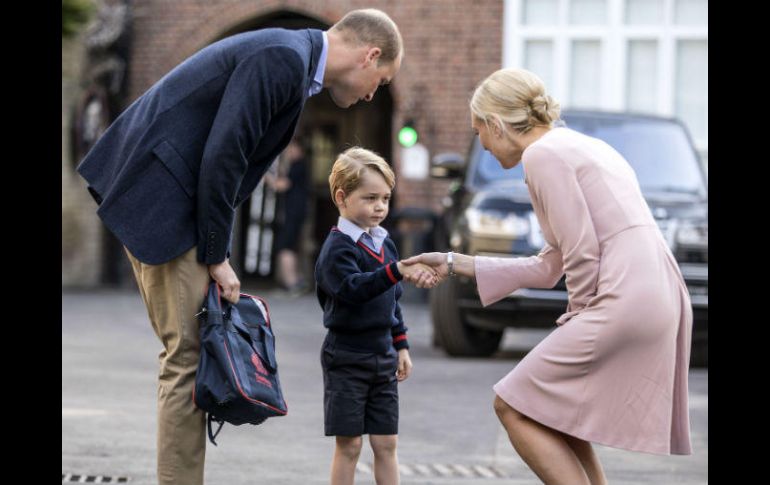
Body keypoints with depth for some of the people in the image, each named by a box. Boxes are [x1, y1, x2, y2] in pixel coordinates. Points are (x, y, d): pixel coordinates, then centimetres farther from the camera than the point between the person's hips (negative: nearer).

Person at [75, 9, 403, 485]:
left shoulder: (290, 58, 15)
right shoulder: (284, 58, -17)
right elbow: (222, 156, -21)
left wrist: (217, 253, 12)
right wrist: (217, 256, -13)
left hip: (164, 190, 10)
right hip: (161, 196, -10)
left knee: (189, 351, 13)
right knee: (190, 354, -7)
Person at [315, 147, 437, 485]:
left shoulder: (384, 244, 11)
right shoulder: (337, 247, -13)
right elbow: (353, 287, -33)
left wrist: (401, 345, 17)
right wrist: (397, 271, -44)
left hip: (383, 356, 7)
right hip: (346, 358, -6)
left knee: (386, 444, 7)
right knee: (348, 445, -2)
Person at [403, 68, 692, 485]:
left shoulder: (543, 154, -6)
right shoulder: (579, 146, 23)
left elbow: (582, 255, -13)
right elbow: (549, 267, 24)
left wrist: (577, 319, 2)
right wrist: (455, 264, 27)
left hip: (624, 304, -10)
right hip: (660, 298, 10)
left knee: (513, 407, 1)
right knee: (552, 409, 21)